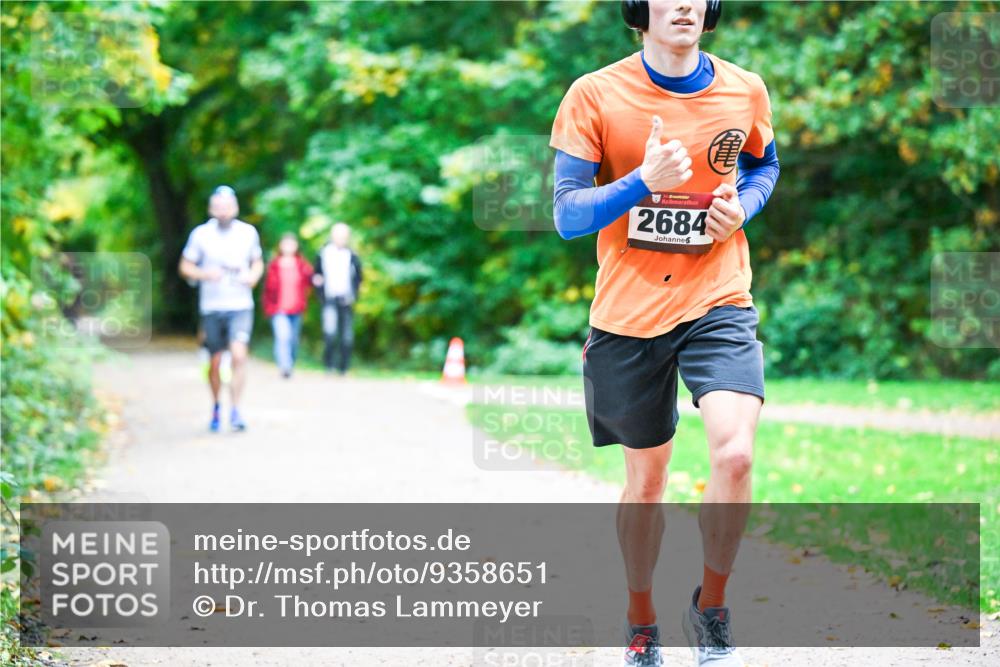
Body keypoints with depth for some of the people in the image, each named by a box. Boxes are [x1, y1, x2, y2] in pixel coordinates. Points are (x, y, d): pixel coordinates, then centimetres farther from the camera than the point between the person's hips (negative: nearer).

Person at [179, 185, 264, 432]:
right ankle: (215, 407, 32)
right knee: (215, 362, 9)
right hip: (211, 307, 0)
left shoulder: (248, 232, 4)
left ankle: (235, 410, -13)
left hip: (241, 306, 0)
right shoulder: (201, 234, -1)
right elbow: (185, 267, 4)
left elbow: (257, 262, 17)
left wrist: (253, 276, -5)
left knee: (238, 356, -19)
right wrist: (205, 274, -15)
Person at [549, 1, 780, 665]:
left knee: (734, 453, -21)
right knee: (646, 477, 11)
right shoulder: (595, 96, -7)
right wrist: (643, 181, -25)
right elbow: (567, 214, -9)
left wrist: (742, 205, -1)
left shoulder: (744, 91, 1)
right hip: (628, 313, 0)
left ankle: (711, 610, 3)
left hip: (719, 304, 1)